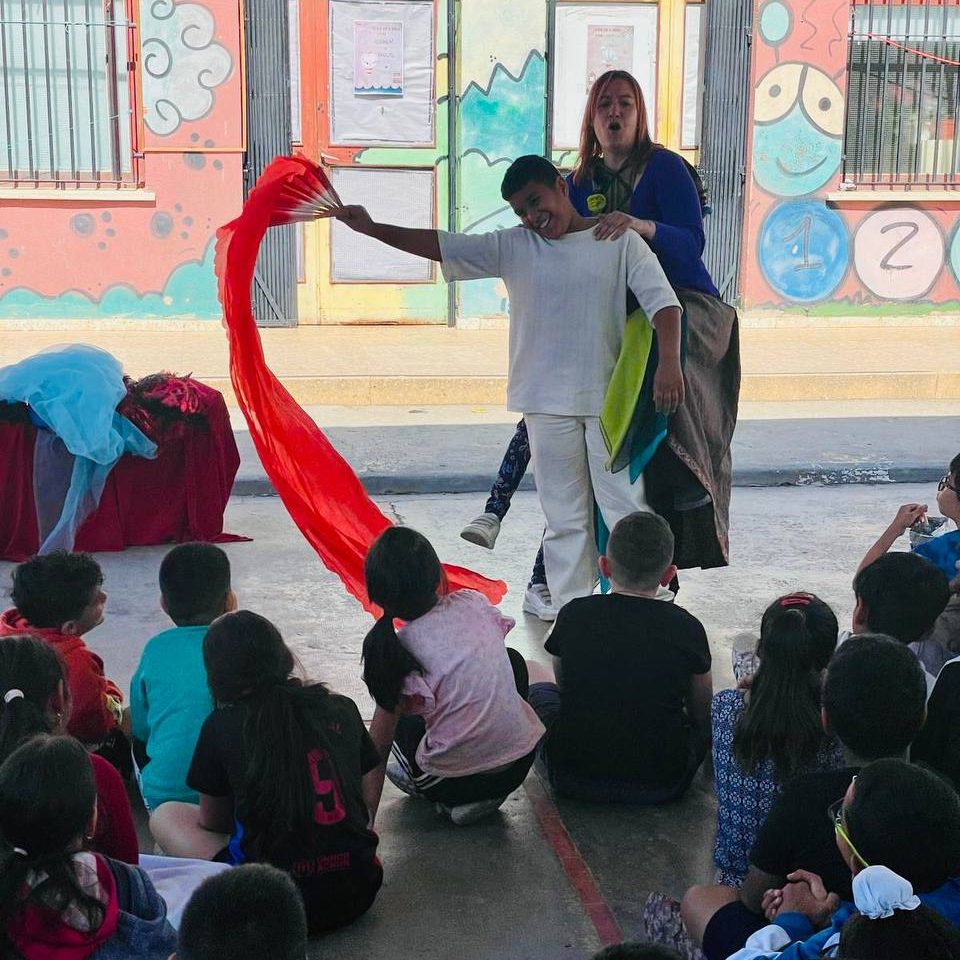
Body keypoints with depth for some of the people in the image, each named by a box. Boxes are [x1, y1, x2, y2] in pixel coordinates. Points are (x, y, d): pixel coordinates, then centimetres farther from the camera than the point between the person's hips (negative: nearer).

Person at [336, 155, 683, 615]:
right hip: (548, 404, 2)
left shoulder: (620, 242, -1)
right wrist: (373, 228, -4)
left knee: (626, 509, 0)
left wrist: (669, 361, -22)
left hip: (609, 402, -2)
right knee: (564, 517, 7)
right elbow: (443, 246, 3)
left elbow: (663, 302, -7)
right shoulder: (514, 247, 6)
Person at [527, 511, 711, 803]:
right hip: (663, 784, 1)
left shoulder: (574, 615, -4)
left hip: (572, 779, -1)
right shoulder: (687, 628, -7)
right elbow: (702, 714, 6)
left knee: (533, 672, 23)